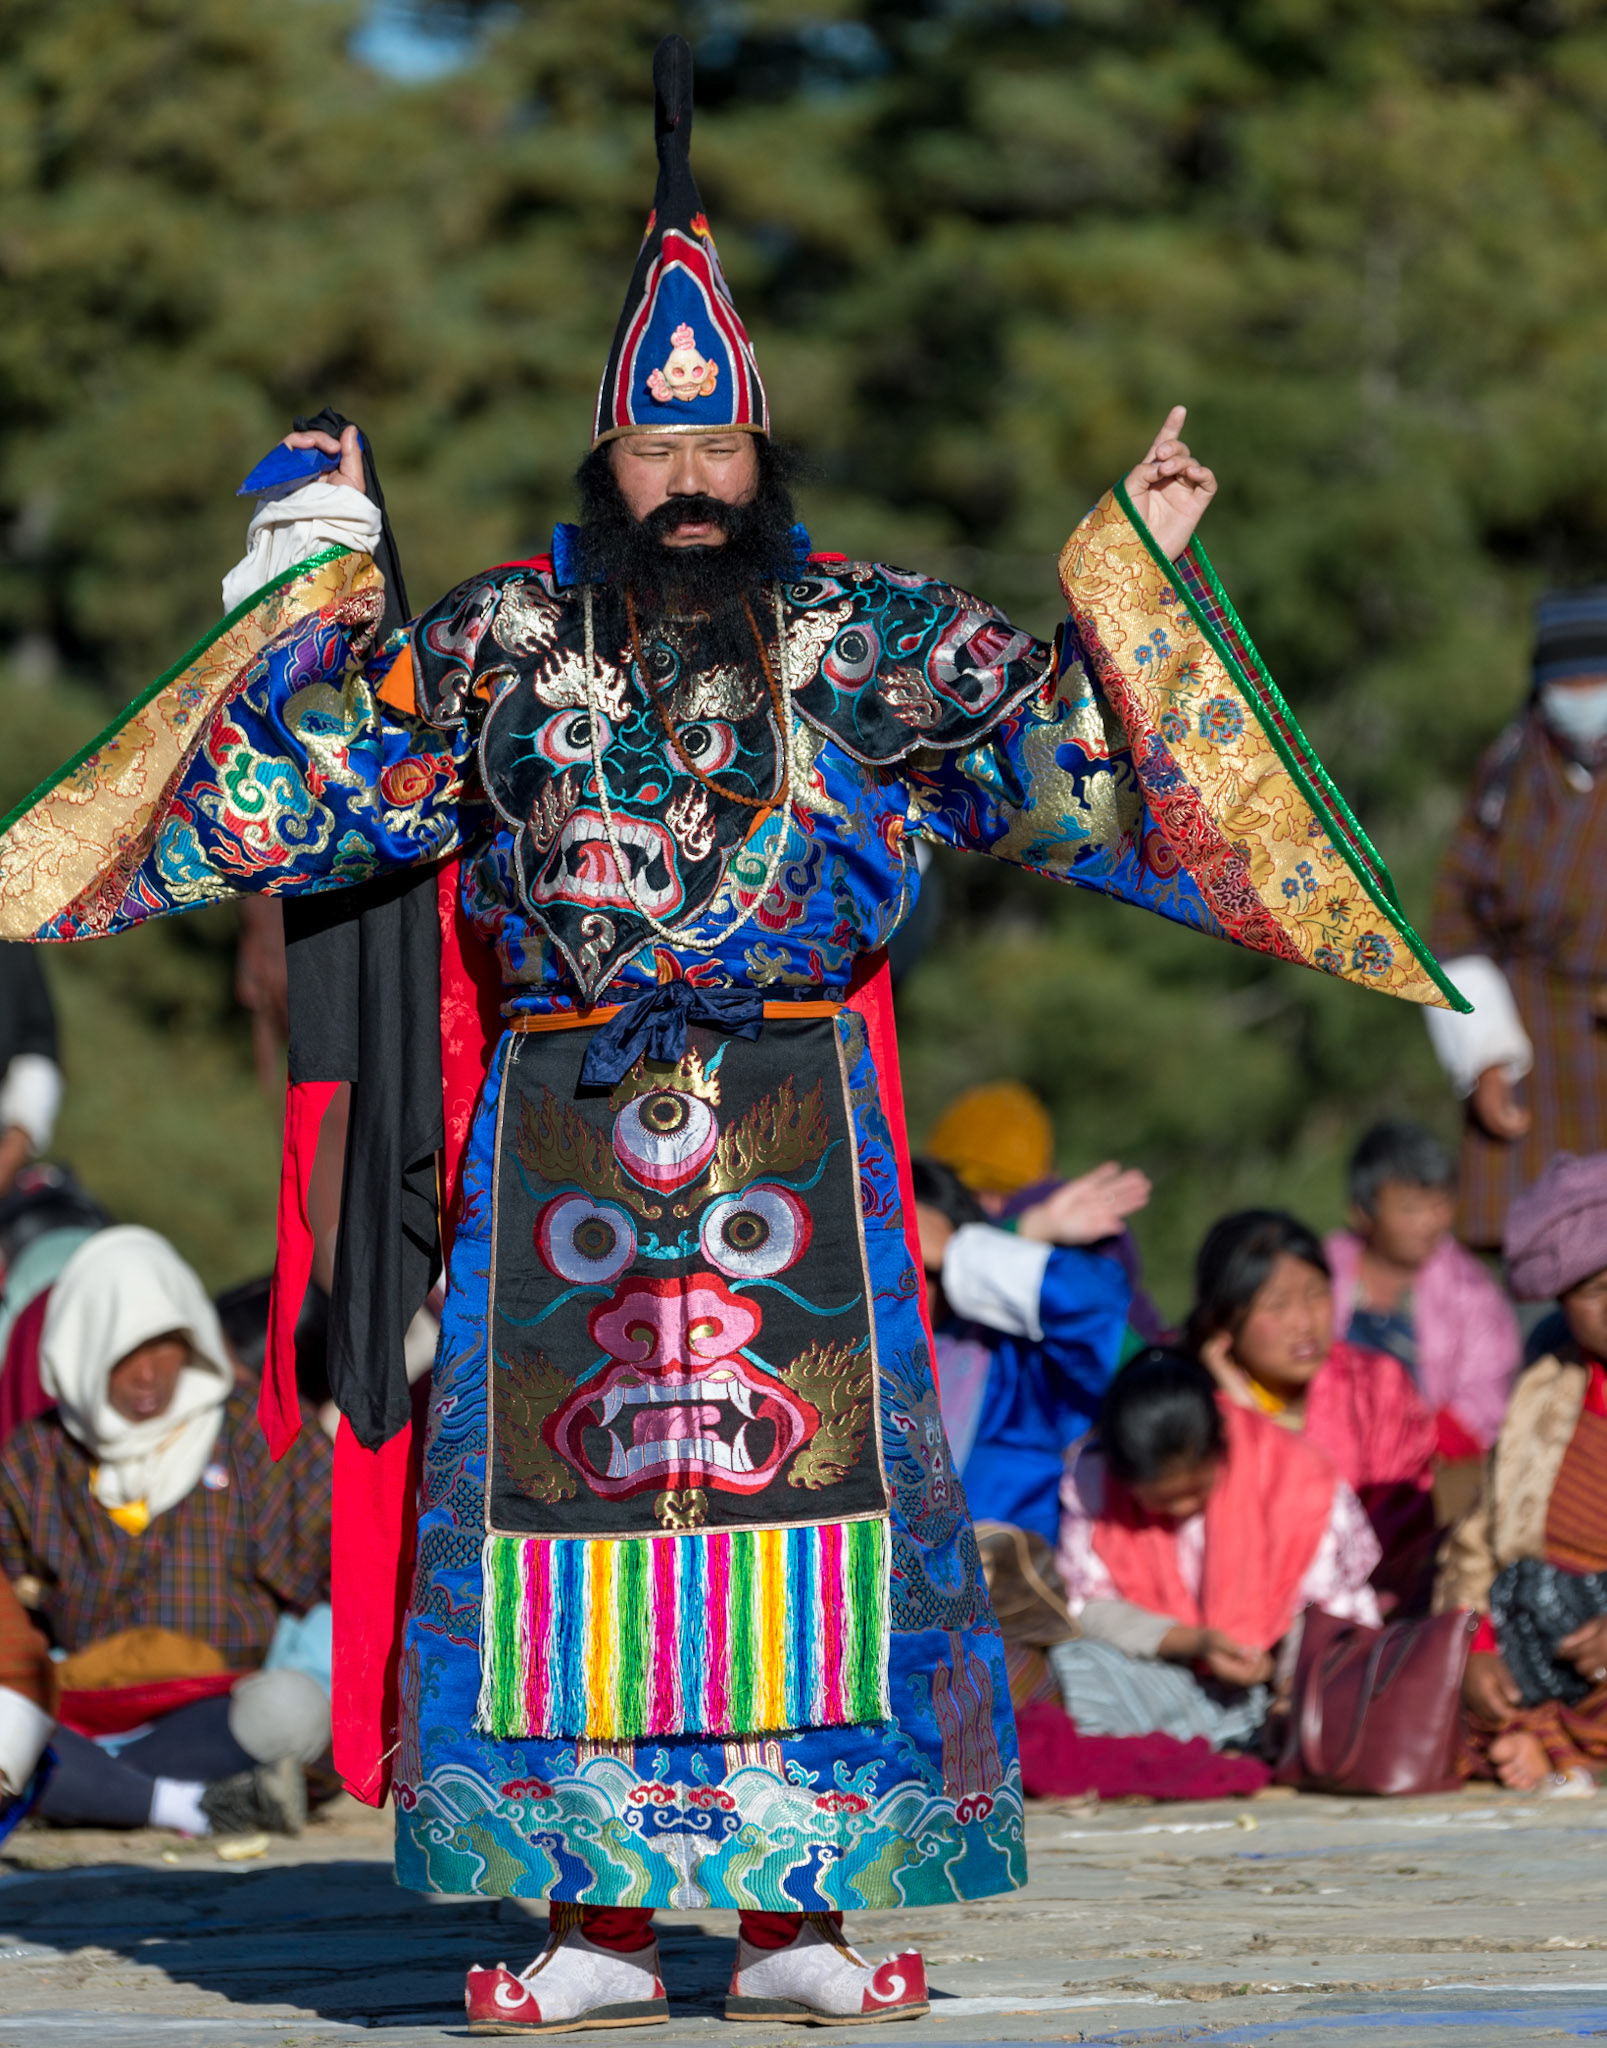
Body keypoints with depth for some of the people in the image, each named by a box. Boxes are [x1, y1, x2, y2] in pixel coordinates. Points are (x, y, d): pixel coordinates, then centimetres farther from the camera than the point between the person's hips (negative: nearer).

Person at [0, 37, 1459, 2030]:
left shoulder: (865, 633, 7)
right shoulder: (498, 636, 10)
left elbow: (1059, 742, 10)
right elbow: (308, 777, 18)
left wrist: (1131, 578, 7)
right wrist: (318, 572, 20)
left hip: (795, 1120, -1)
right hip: (556, 1122, 1)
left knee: (806, 1466, -7)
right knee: (561, 1481, -3)